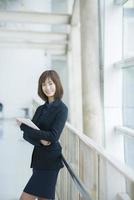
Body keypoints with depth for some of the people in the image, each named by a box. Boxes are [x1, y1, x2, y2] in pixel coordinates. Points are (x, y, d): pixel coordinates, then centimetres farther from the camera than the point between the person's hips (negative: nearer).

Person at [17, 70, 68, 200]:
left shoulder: (61, 108, -8)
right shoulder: (41, 109, 12)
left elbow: (53, 137, -18)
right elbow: (27, 134, 5)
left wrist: (23, 126, -13)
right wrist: (40, 139, -18)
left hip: (50, 161, -7)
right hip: (38, 159, 7)